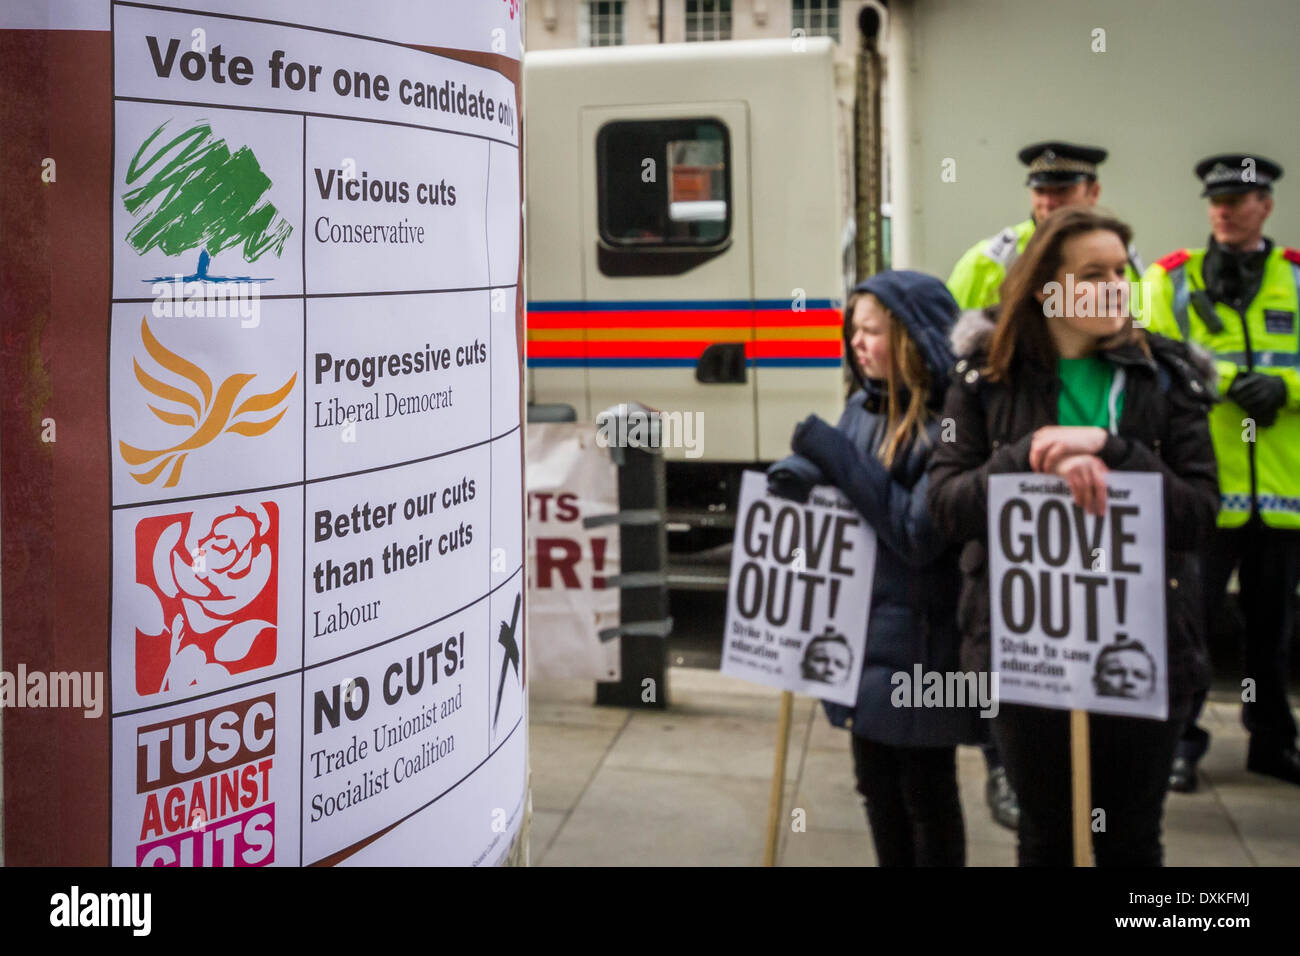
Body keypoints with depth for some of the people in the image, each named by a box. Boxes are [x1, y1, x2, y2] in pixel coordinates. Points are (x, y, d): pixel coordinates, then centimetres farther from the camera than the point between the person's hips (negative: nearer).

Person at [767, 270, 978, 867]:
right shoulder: (862, 407, 5)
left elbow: (919, 535, -24)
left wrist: (836, 456, -23)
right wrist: (806, 478, -7)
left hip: (920, 641, -7)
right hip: (859, 631, 8)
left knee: (927, 795, 7)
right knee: (876, 788, 19)